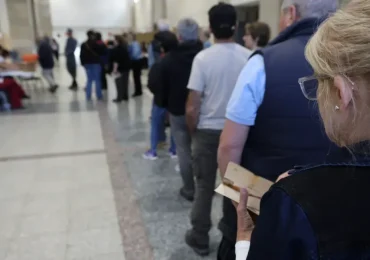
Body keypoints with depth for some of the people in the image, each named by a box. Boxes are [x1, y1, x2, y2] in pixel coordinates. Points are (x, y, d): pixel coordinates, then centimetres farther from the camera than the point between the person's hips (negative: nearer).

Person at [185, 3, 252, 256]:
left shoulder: (203, 58, -12)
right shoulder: (250, 57, -6)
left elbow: (192, 108, -13)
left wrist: (193, 130, 4)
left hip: (208, 131, -2)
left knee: (205, 186, 12)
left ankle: (200, 238, 25)